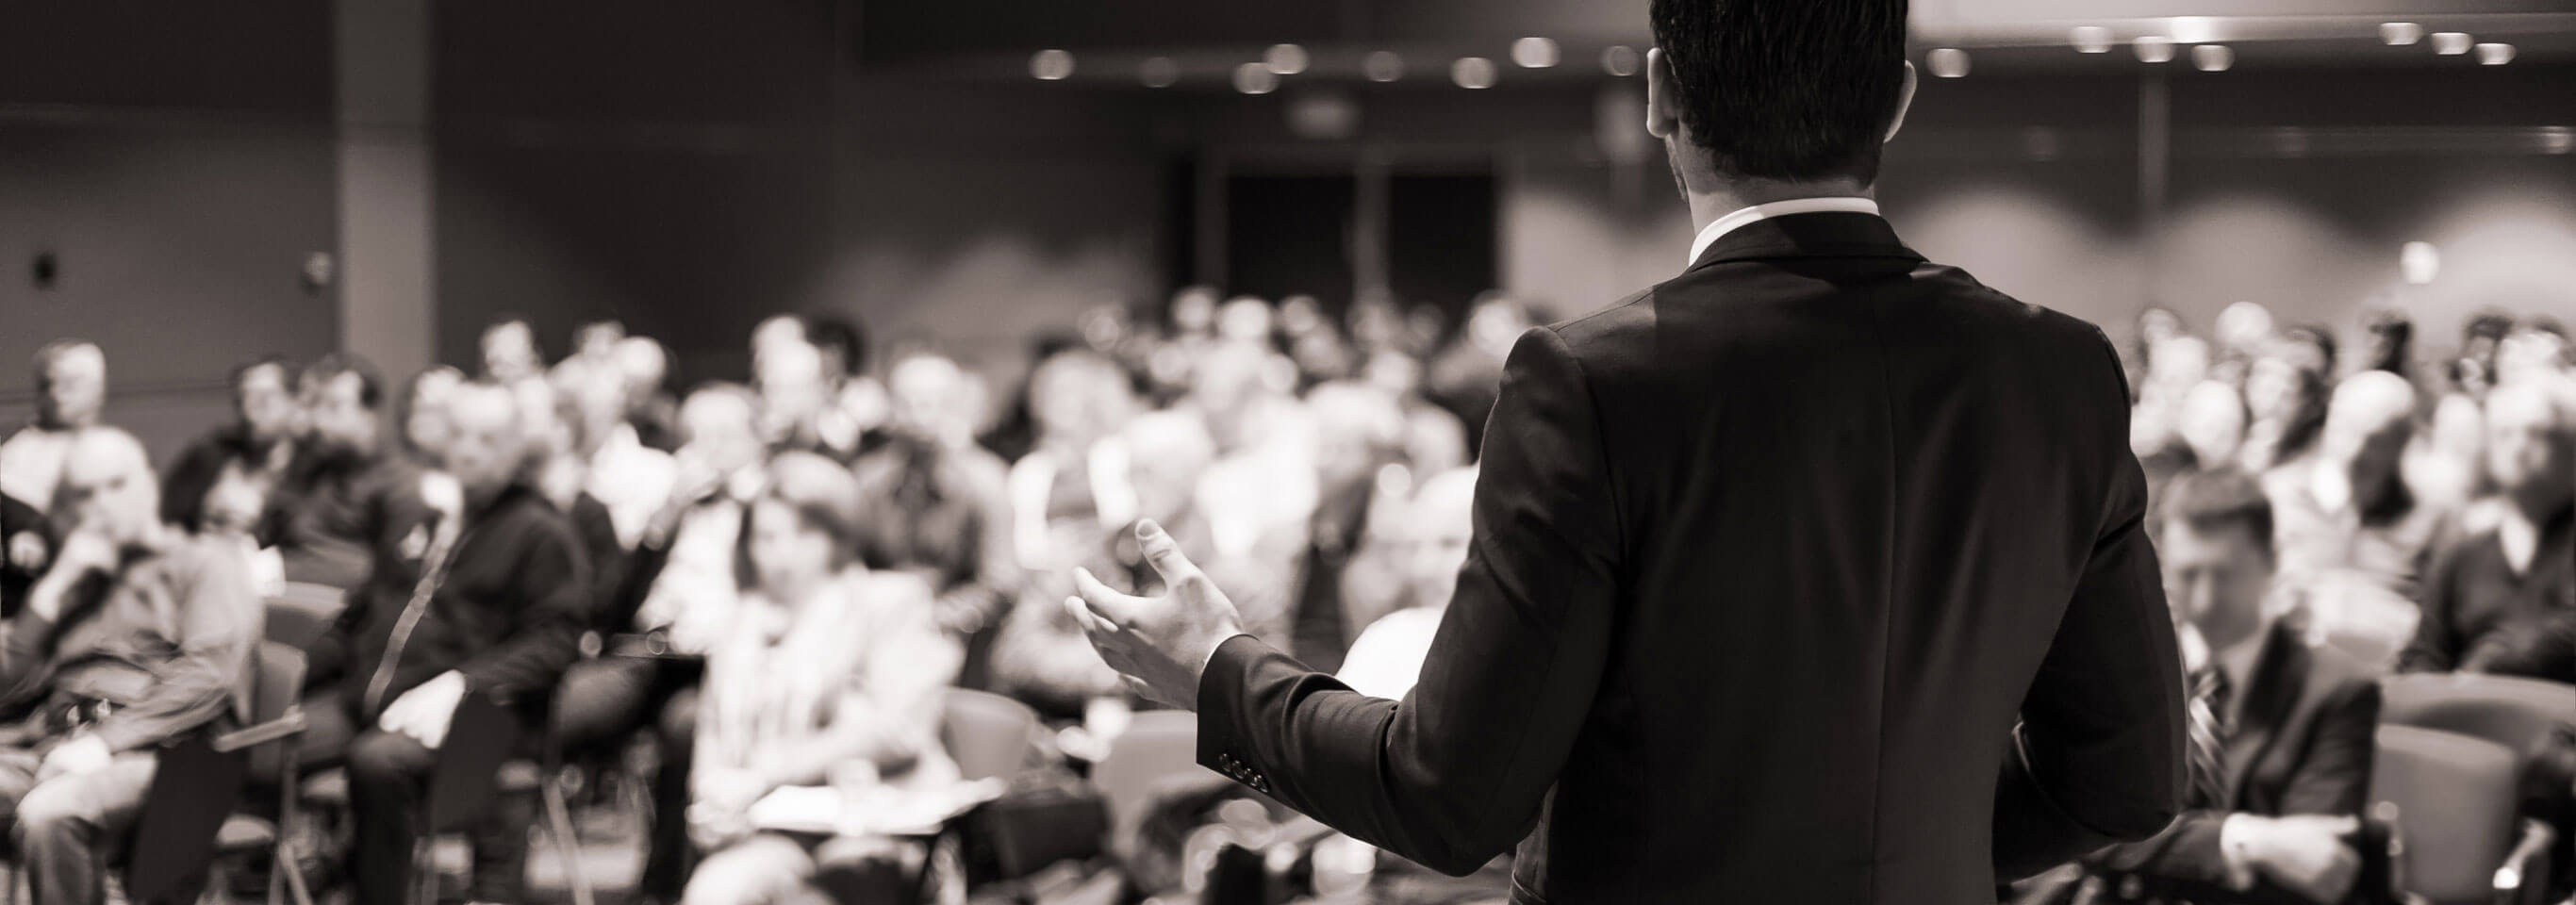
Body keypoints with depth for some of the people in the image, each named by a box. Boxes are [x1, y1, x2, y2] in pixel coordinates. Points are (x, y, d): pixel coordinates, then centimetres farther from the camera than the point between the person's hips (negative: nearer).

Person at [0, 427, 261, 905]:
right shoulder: (75, 579, 30)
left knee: (48, 814, -36)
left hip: (150, 753, -5)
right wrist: (57, 587, 10)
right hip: (52, 741, 5)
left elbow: (210, 676, -5)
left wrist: (105, 739, -15)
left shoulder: (204, 562, 13)